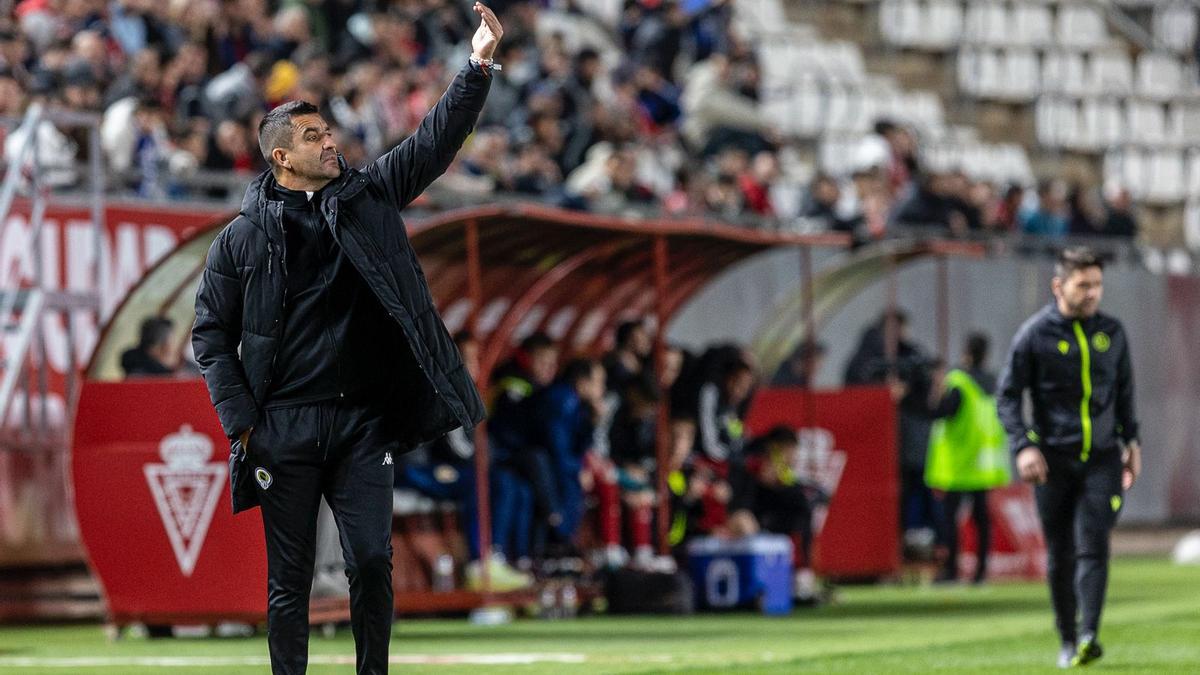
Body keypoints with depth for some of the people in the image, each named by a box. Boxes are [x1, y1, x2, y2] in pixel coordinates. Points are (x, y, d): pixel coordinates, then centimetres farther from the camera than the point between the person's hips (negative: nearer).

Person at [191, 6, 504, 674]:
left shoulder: (367, 197, 9)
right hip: (284, 430, -1)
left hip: (362, 421, 2)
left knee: (373, 562, -5)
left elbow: (435, 143, 1)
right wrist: (240, 418, -4)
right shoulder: (242, 238, 3)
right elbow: (211, 333, 6)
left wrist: (479, 68, -12)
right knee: (290, 579, 3)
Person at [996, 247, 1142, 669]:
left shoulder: (1112, 332, 8)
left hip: (1102, 459, 1)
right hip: (1054, 460, -1)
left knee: (1093, 546, -14)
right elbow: (1008, 396, -2)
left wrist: (1131, 441, 15)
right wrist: (1023, 446, -13)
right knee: (1060, 555, 4)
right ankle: (1067, 641, 16)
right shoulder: (1035, 334, -3)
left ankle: (1089, 635, -23)